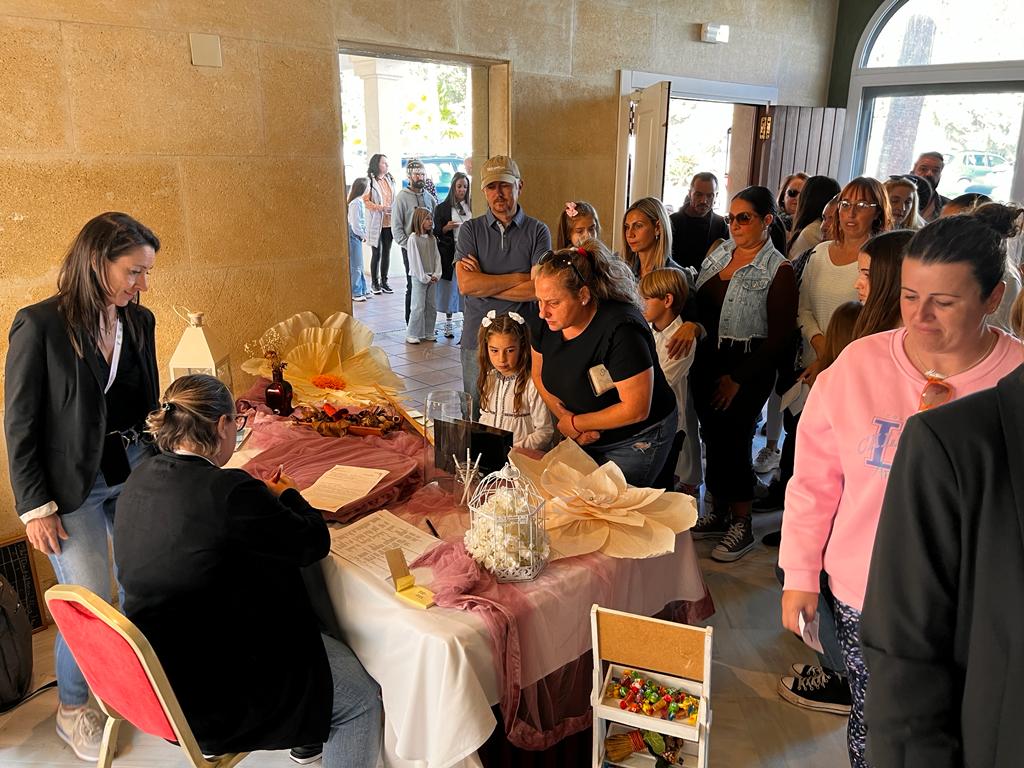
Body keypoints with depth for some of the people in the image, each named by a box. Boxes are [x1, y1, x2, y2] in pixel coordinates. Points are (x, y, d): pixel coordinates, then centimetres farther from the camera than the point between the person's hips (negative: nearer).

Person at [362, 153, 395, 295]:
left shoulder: (390, 179, 10)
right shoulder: (370, 181, -8)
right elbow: (365, 200, -11)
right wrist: (380, 207, -20)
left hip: (389, 222, 5)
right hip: (376, 223, -5)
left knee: (386, 252, 9)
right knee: (376, 253, 2)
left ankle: (384, 281, 18)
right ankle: (374, 283, 12)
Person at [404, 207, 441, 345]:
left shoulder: (432, 238, 10)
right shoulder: (413, 238, -8)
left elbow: (437, 257, 10)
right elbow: (414, 260, -11)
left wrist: (436, 275, -3)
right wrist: (424, 277, -13)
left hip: (432, 278, 6)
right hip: (419, 278, -6)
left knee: (431, 306, 9)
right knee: (418, 307, -7)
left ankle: (428, 333, 19)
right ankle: (412, 334, 2)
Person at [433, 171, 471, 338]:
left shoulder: (471, 207, 9)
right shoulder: (442, 208, 4)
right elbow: (436, 233, 4)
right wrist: (446, 228, -14)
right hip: (450, 254, -1)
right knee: (449, 288, 4)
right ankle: (448, 323, 16)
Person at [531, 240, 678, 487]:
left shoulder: (621, 329, -31)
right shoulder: (547, 322, -10)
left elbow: (635, 409, -28)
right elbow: (539, 375, 6)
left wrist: (575, 423, -17)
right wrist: (565, 417, -11)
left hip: (635, 443, -6)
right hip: (584, 440, 6)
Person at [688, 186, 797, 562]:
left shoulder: (778, 270, -10)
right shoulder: (718, 253, 8)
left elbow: (779, 334, -12)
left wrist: (738, 379, -12)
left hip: (747, 368, -6)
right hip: (707, 361, 6)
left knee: (733, 439, -1)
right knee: (712, 436, 12)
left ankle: (742, 525, 16)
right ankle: (720, 512, 29)